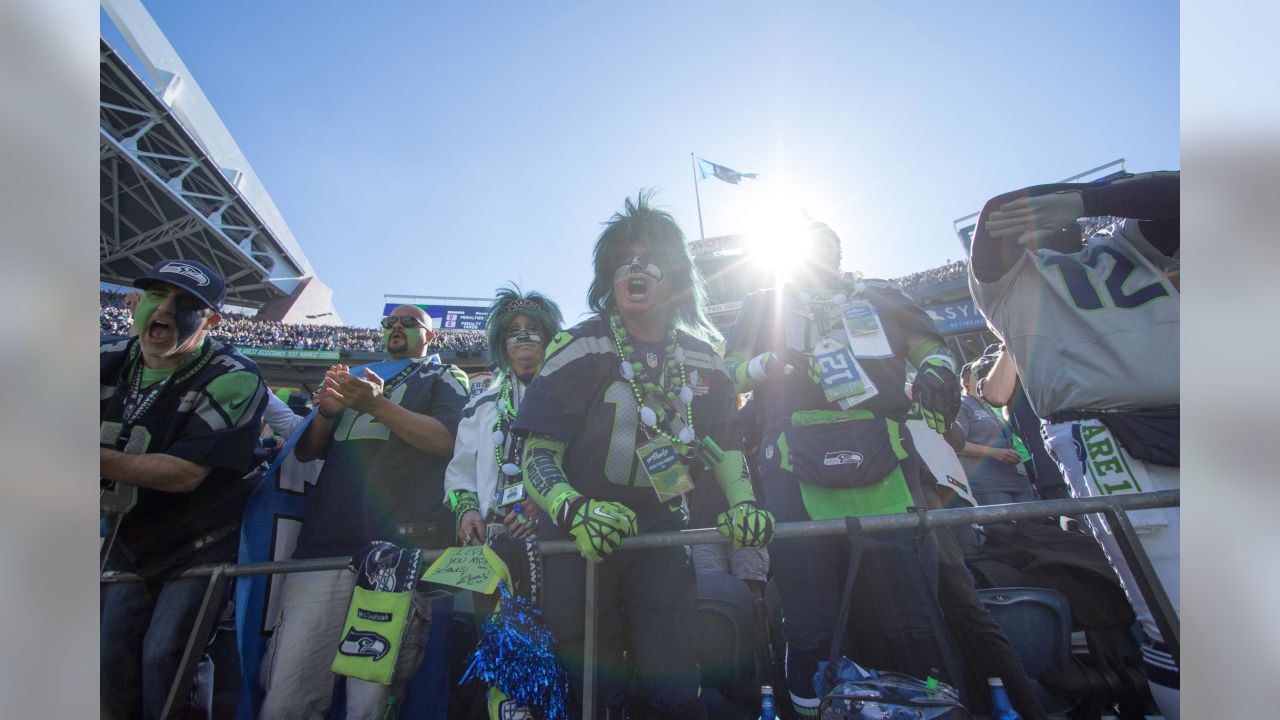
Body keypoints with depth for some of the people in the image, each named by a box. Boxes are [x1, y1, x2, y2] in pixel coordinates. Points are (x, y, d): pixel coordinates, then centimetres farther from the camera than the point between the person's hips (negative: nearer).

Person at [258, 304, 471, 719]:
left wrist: (377, 404, -15)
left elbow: (447, 439, -5)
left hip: (398, 551, -4)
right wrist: (327, 409, 3)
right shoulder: (357, 377, 27)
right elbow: (306, 451, 23)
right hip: (323, 545, 5)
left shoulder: (443, 378, 13)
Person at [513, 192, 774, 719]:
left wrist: (742, 501, -8)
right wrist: (575, 511, -28)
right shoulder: (579, 349, -9)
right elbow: (538, 459, -10)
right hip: (582, 539, -2)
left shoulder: (701, 359, 2)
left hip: (662, 535, 3)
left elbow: (724, 443, 9)